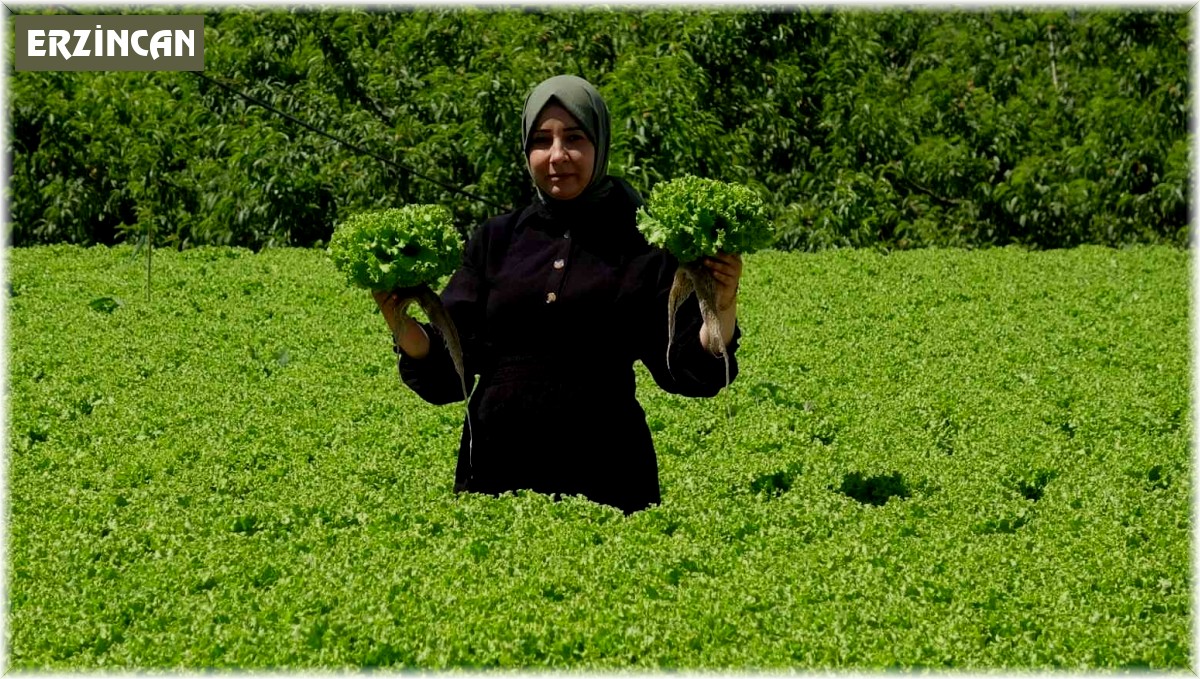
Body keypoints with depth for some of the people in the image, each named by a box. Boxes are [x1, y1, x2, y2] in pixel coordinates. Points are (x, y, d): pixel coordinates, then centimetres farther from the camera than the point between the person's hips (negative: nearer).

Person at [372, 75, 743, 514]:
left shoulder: (642, 246, 2)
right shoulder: (495, 241, 8)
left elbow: (687, 373, -2)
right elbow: (445, 377, 4)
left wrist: (722, 311, -18)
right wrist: (401, 325, -13)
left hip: (605, 473, -2)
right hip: (495, 468, 2)